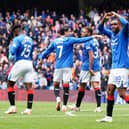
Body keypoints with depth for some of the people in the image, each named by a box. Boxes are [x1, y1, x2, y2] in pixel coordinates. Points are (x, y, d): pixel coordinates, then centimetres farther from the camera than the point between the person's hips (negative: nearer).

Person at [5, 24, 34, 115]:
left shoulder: (17, 39, -6)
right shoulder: (30, 40, 17)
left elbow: (13, 51, -17)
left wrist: (11, 57, 3)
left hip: (20, 63, -6)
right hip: (29, 63, 6)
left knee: (10, 84, 7)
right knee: (29, 86, 3)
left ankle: (13, 107, 1)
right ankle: (29, 109, -1)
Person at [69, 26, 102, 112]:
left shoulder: (88, 43, -12)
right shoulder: (95, 41, 14)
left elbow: (91, 56, -21)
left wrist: (90, 68, -24)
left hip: (87, 67, -7)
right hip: (97, 67, 7)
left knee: (82, 86, 7)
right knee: (96, 85, -3)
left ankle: (77, 106, 18)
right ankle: (99, 107, -15)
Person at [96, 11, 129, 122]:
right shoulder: (112, 34, 14)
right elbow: (101, 28, 24)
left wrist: (116, 15, -12)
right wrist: (104, 18, 5)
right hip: (114, 67, 8)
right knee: (110, 91, 6)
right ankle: (109, 116, 10)